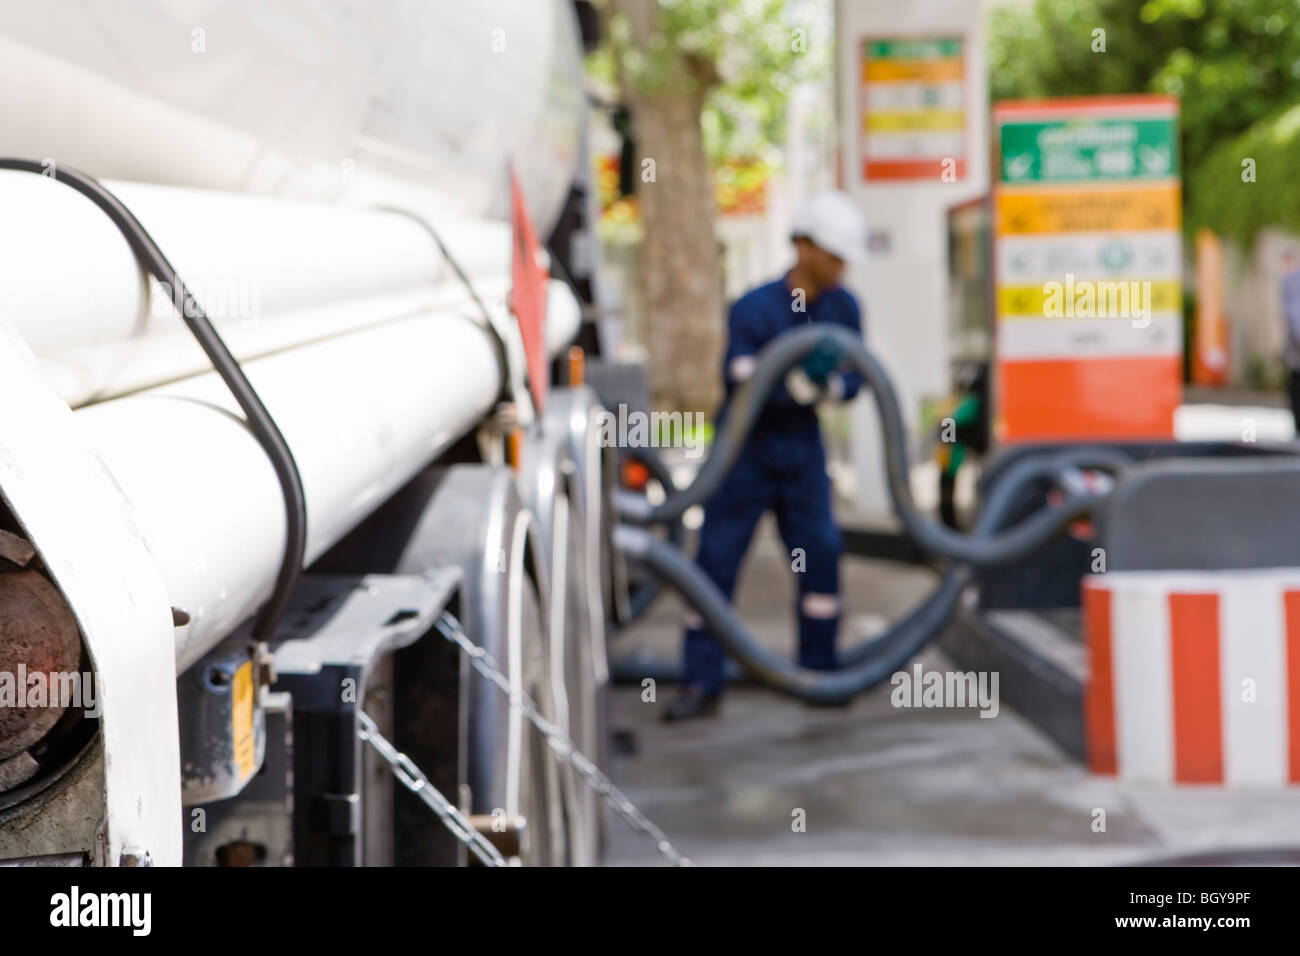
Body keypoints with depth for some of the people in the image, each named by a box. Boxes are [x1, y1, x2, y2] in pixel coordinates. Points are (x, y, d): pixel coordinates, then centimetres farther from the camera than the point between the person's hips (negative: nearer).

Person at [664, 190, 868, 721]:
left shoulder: (844, 308, -3)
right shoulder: (753, 309, -17)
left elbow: (854, 380, 0)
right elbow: (741, 386, -23)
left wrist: (831, 383, -23)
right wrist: (799, 383, -37)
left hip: (802, 449, 4)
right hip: (744, 452, -4)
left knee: (820, 554, -1)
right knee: (715, 560, -4)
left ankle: (819, 672, 12)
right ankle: (702, 683, 2)